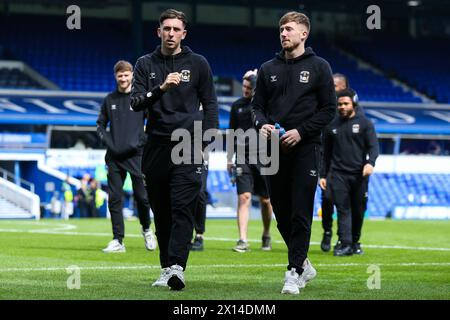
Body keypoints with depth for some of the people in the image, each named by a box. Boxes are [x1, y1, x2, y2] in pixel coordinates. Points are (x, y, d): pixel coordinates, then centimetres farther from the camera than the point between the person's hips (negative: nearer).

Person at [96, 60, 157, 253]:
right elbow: (100, 124, 19)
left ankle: (146, 230, 25)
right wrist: (107, 140, 3)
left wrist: (141, 141, -8)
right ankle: (118, 241, 3)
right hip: (114, 157, 3)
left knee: (142, 197, -2)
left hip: (136, 155, -3)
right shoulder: (109, 100, 10)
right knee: (114, 199, 0)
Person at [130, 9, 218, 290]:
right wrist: (161, 88, -19)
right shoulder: (146, 64, 10)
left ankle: (177, 267, -22)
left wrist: (208, 142, -3)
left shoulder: (198, 63, 8)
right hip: (156, 145, 3)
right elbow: (136, 103, -1)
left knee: (183, 209, -13)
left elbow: (210, 103, 9)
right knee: (161, 212, 6)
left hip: (188, 144, -3)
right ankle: (166, 269, 12)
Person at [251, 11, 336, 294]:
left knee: (301, 213, -8)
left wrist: (301, 131, -12)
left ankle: (295, 271, -4)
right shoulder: (269, 69, 13)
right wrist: (262, 124, -7)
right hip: (275, 149, 4)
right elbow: (257, 105, 15)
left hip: (305, 148, -4)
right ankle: (304, 264, 23)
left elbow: (329, 109, -1)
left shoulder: (319, 67, 2)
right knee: (281, 212, 7)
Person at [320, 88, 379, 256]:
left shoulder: (364, 123, 5)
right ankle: (345, 244, -12)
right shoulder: (332, 126, 13)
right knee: (343, 209, -8)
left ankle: (355, 242, 17)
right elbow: (326, 153, 17)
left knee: (358, 210, 4)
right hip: (338, 174, 1)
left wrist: (370, 162, -22)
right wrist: (323, 175, 12)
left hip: (359, 174, -1)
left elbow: (373, 146, -3)